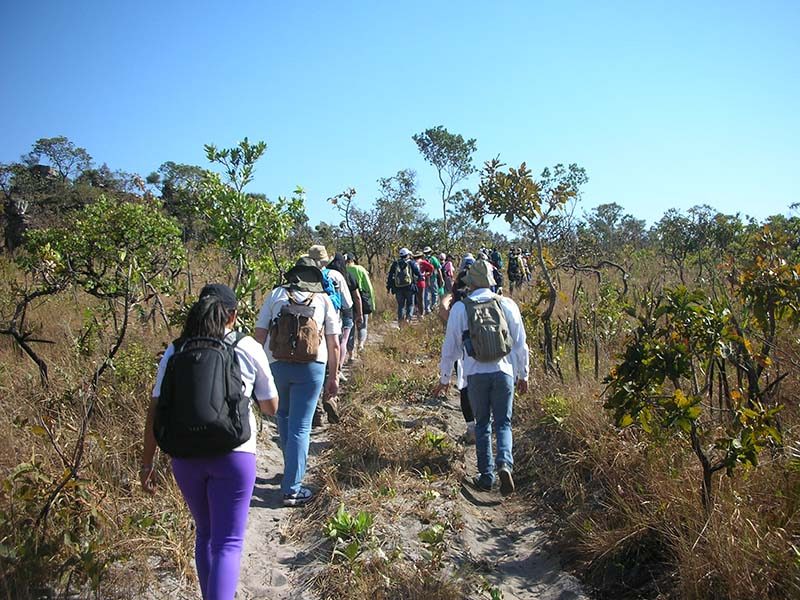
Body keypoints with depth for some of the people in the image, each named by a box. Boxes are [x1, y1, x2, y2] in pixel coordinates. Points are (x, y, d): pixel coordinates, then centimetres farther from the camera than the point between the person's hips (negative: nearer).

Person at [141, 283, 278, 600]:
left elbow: (155, 411, 3)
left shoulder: (175, 351, 4)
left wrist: (147, 463, 11)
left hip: (185, 456, 3)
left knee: (205, 534, 24)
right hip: (233, 455, -3)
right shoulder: (249, 348, -2)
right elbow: (271, 407, 7)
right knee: (228, 543, 4)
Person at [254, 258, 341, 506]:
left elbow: (260, 332, 4)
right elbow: (334, 343, 7)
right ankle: (292, 488, 4)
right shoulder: (323, 299, 9)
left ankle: (293, 469, 38)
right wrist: (334, 377, 14)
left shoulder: (276, 294, 10)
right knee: (300, 427, 4)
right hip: (311, 365, -1)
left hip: (276, 363, 2)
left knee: (283, 416, 24)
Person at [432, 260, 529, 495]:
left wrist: (444, 378, 14)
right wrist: (523, 374, 16)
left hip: (476, 374, 0)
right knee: (503, 423, 12)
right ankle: (505, 464, -10)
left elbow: (450, 346, 2)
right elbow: (520, 343, 4)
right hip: (504, 371, 1)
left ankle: (486, 475, 18)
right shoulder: (507, 304, 0)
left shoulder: (460, 308, -3)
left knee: (482, 425, 14)